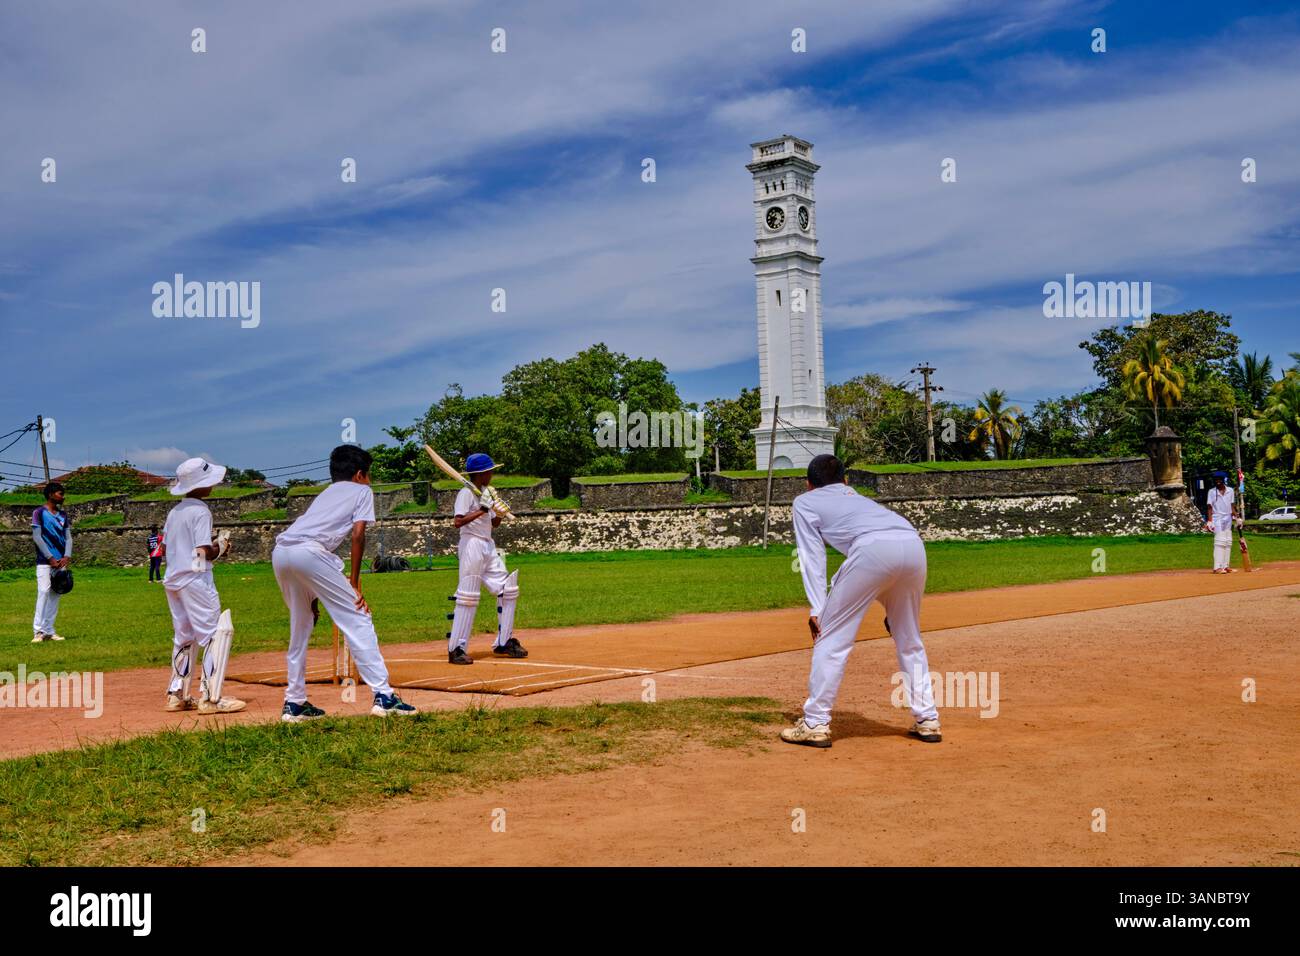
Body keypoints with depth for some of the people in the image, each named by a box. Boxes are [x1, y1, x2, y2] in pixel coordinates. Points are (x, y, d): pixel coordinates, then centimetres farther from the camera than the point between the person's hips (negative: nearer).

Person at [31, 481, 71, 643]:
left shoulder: (63, 515, 15)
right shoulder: (39, 513, -2)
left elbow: (68, 537, 12)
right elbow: (37, 537, -7)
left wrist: (67, 556, -5)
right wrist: (50, 558, -11)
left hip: (60, 562, 5)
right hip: (44, 561, -5)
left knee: (56, 594, 4)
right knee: (43, 592, -13)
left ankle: (49, 631, 7)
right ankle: (38, 631, -13)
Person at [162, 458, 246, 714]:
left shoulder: (174, 512, 14)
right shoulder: (200, 511, -11)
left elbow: (165, 547, 17)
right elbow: (204, 552, -19)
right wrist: (221, 548, 2)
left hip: (172, 581, 9)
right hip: (195, 579, -9)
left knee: (184, 636, 17)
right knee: (216, 634, -5)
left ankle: (177, 694, 20)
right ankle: (210, 698, -9)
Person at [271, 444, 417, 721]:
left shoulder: (326, 493, 36)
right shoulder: (362, 491, 20)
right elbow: (357, 534, 3)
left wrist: (314, 596, 28)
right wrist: (354, 583, 4)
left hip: (279, 552, 7)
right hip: (309, 552, -7)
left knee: (300, 627, 22)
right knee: (357, 619, -2)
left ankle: (294, 703, 24)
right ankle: (383, 696, -8)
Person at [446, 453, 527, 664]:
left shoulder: (486, 493, 15)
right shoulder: (466, 493, -11)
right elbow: (458, 522, -23)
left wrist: (500, 513, -1)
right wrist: (482, 509, -23)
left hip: (488, 546, 9)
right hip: (472, 545, -9)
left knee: (508, 589, 9)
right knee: (467, 597, -9)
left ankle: (503, 642, 17)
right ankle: (456, 649, -5)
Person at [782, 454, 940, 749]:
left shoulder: (805, 501, 27)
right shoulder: (857, 498, 41)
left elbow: (812, 555, 12)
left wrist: (817, 608, 5)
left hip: (873, 548, -6)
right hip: (914, 545, 6)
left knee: (831, 638, 4)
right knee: (910, 641, 22)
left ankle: (815, 724, 4)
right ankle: (927, 720, 24)